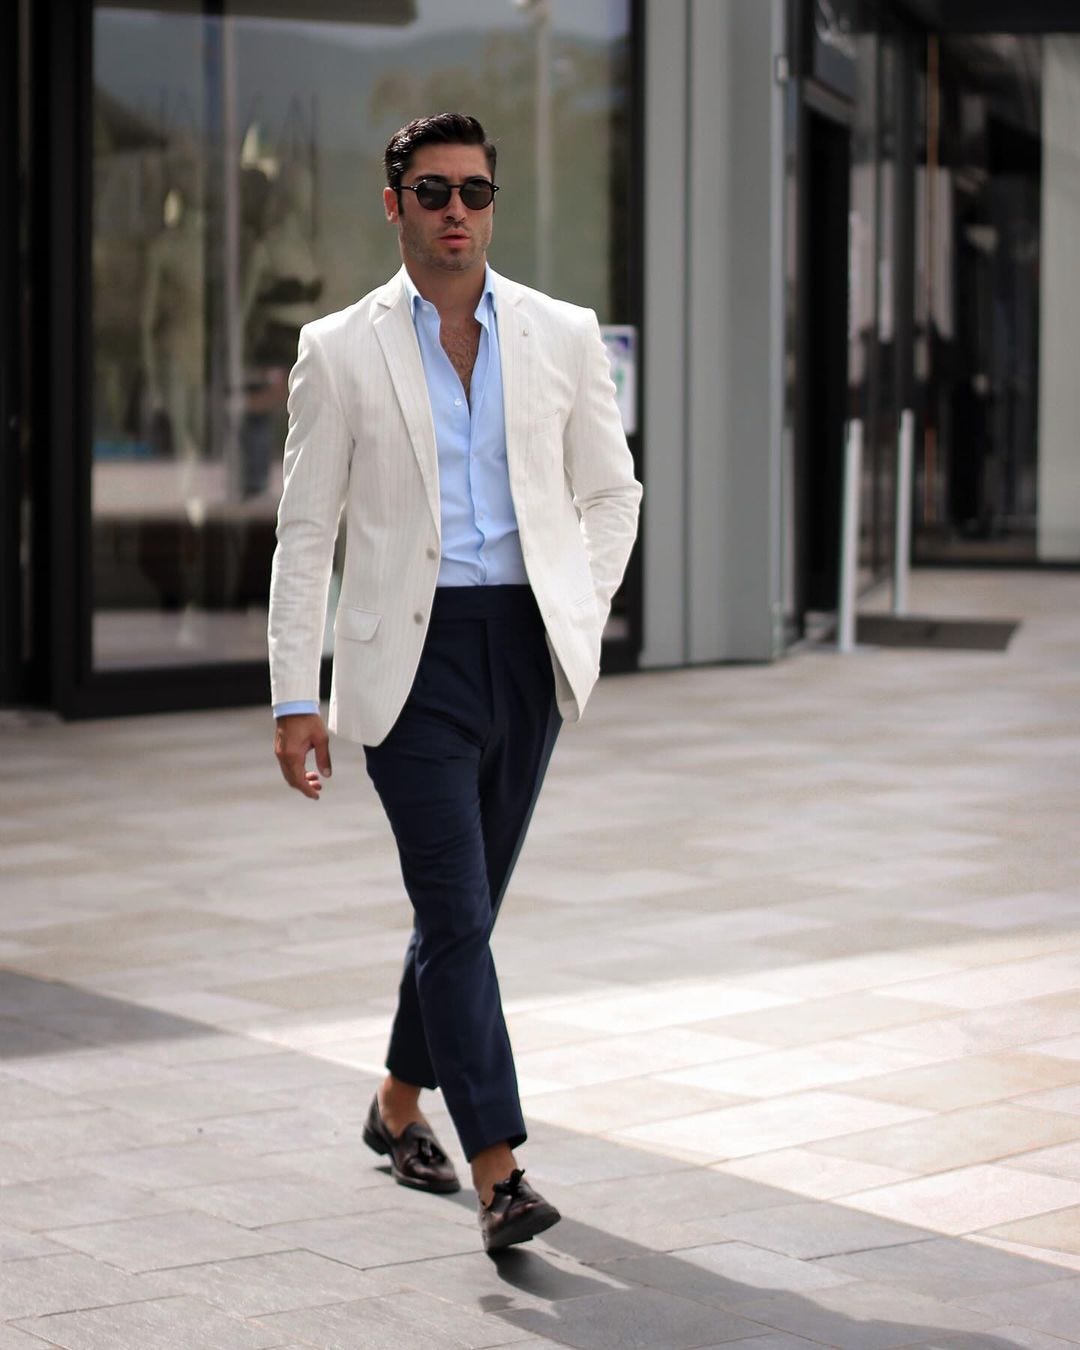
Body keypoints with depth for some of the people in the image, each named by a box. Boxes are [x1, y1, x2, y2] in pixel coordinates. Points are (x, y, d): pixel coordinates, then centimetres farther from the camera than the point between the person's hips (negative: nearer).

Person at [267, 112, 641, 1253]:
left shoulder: (562, 337, 7)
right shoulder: (340, 351, 1)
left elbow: (610, 493, 15)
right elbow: (305, 532, 1)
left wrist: (580, 619, 1)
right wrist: (294, 700, -3)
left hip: (527, 646, 3)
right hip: (409, 652, -3)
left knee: (467, 903, 13)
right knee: (456, 911, -11)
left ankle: (400, 1105, 34)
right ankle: (497, 1171, -11)